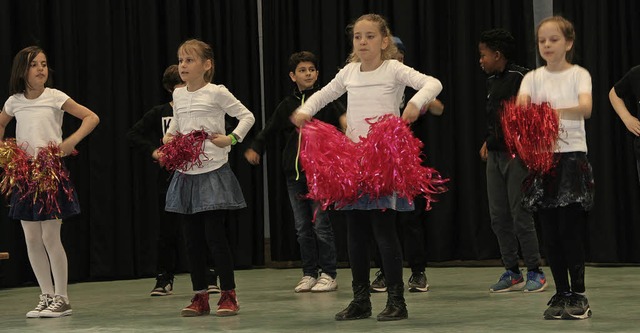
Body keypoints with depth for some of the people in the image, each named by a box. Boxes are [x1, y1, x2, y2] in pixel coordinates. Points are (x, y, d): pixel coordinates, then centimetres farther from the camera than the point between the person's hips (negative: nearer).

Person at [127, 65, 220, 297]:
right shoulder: (159, 114, 4)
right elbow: (133, 135, 3)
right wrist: (152, 152, -9)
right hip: (170, 179, 1)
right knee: (168, 231, 5)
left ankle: (211, 279, 6)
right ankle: (164, 280, 15)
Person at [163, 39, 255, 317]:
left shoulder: (217, 93, -6)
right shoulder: (178, 95, 11)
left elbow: (247, 116, -2)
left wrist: (231, 139, -12)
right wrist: (169, 136, 10)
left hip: (212, 171, -6)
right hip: (186, 173, 6)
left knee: (215, 234, -6)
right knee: (192, 238, 7)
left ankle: (228, 295, 2)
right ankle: (200, 296, 14)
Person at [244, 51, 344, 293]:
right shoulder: (287, 105, 11)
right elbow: (269, 130, 15)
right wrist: (255, 148, -2)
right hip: (294, 173, 5)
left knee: (321, 224, -3)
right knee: (302, 227, 7)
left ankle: (328, 275, 4)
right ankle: (309, 274, 14)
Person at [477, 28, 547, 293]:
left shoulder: (520, 77, -11)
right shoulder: (491, 81, 14)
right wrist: (487, 141, 14)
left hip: (516, 155, -8)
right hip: (495, 155, 8)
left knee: (520, 215, -7)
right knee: (498, 216, 7)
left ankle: (535, 272, 1)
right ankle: (512, 272, 14)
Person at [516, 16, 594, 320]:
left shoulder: (578, 75, 0)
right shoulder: (532, 78, 9)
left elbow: (586, 108, -19)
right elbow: (519, 107, -9)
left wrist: (558, 111, -36)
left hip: (571, 155, -3)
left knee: (570, 228, -6)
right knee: (550, 232, 4)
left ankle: (578, 295, 1)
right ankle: (561, 293, 13)